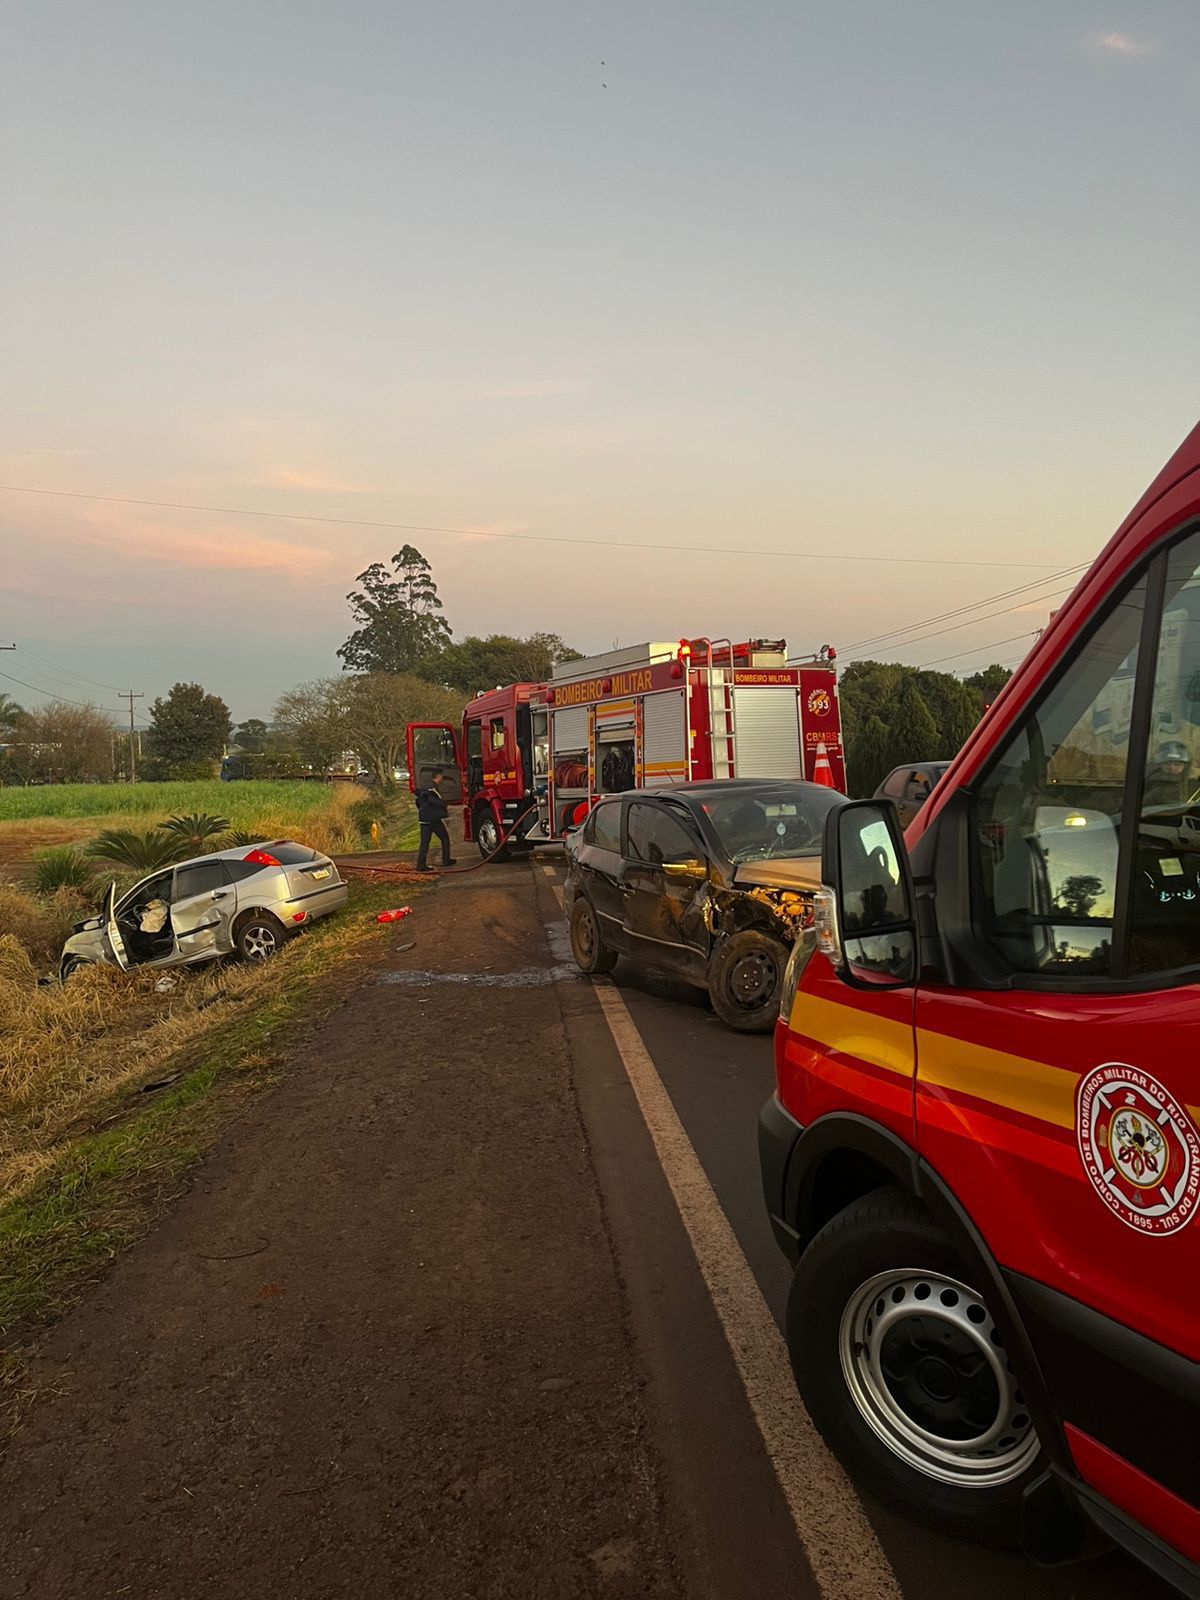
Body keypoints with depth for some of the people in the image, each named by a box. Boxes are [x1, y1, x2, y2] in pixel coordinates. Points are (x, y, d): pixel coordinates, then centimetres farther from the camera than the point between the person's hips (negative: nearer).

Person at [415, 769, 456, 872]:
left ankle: (421, 865, -2)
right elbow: (431, 799, -25)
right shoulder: (434, 786, -10)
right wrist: (445, 806, -22)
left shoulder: (424, 786, 17)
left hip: (423, 819, 8)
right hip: (434, 818, -8)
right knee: (444, 838, 10)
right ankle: (446, 860, 14)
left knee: (424, 842, 5)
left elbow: (418, 801, 22)